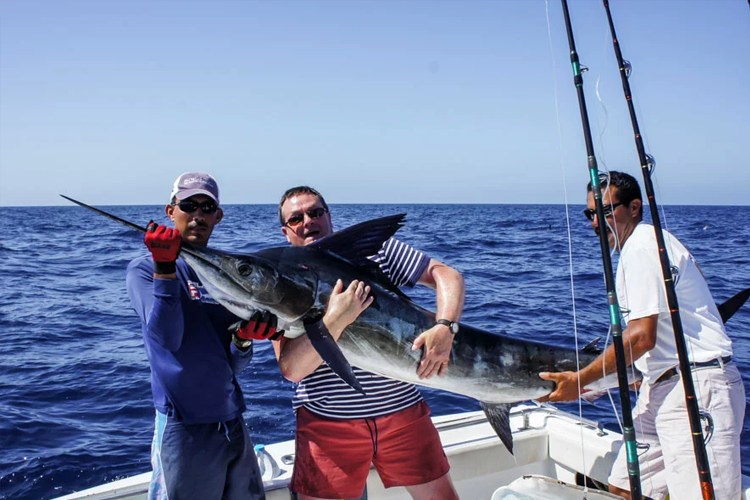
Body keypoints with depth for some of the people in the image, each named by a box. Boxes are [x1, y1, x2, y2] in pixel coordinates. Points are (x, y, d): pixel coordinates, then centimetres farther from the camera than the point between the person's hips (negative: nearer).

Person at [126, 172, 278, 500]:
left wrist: (243, 339, -12)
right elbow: (167, 339, -21)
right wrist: (164, 267, -27)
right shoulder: (143, 269, -3)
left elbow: (233, 365, 9)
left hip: (234, 424, 5)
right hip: (184, 427, -5)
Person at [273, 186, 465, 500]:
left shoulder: (376, 250, 1)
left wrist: (445, 327, -19)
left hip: (401, 408, 2)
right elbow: (291, 368, -14)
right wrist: (336, 319, -27)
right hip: (327, 421, -1)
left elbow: (447, 275, -2)